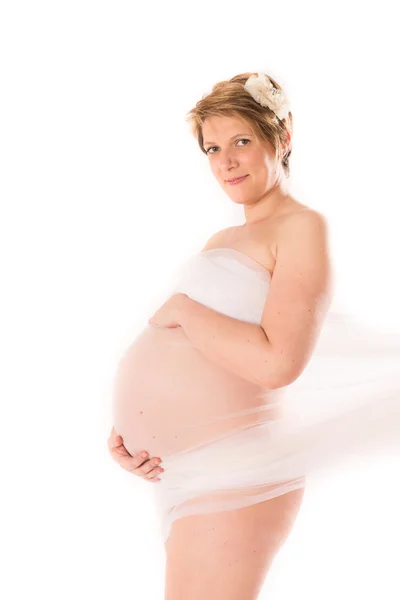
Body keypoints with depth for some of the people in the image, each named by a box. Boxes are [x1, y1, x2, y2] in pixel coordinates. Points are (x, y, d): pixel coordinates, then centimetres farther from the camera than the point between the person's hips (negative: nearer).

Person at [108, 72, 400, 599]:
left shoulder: (302, 228, -10)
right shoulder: (222, 240, 17)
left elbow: (276, 362, -24)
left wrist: (181, 309, -12)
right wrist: (124, 426, 2)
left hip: (229, 473, -9)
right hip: (183, 473, 9)